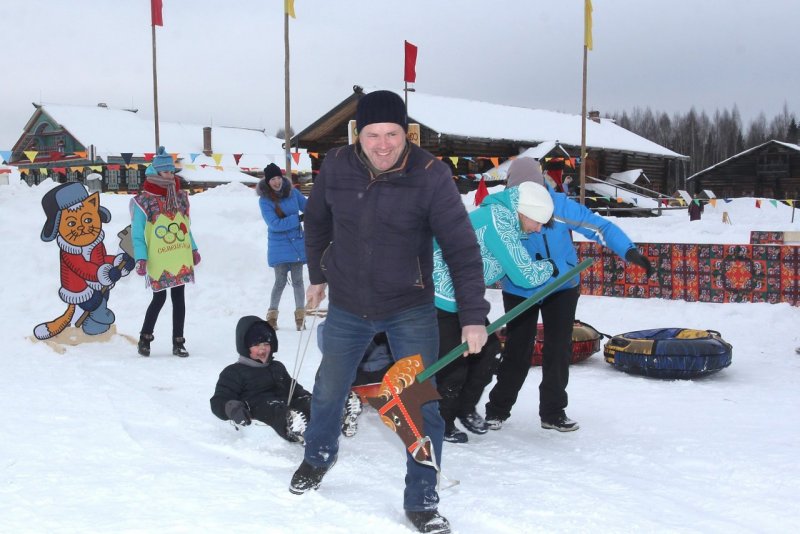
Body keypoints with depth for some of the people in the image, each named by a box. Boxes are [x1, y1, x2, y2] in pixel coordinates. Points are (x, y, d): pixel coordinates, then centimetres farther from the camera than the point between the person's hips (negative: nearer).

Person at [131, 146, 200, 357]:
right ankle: (145, 337, 20)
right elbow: (137, 234, -5)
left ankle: (178, 342, 14)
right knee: (159, 299, 0)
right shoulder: (143, 201, -6)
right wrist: (141, 259, -12)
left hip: (180, 260, 5)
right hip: (158, 262, -5)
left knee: (178, 298, 7)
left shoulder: (181, 197, 11)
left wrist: (194, 249, 16)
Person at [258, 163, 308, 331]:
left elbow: (308, 207, 13)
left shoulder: (292, 192, 0)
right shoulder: (264, 200, -10)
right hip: (279, 246, -3)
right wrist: (298, 218, -21)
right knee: (280, 281, 0)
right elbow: (275, 224, -18)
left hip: (298, 243, 3)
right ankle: (272, 315, 14)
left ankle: (300, 315, 14)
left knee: (297, 280, 5)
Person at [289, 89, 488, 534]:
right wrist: (318, 275, 15)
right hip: (347, 305, 3)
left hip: (411, 309, -2)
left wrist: (473, 315, -23)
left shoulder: (430, 175, -21)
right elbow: (317, 222, 7)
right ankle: (319, 456, 50)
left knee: (422, 406, -2)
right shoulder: (337, 167, -12)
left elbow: (461, 247, -19)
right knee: (329, 391, 20)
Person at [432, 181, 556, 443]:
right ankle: (441, 422, 14)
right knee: (453, 362, -5)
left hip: (462, 298, 10)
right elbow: (525, 275, -21)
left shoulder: (504, 217, 4)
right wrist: (549, 267, -4)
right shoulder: (498, 221, -25)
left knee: (489, 351, 10)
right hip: (441, 296, -10)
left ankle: (465, 408, 28)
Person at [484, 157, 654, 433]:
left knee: (558, 350, 5)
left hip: (561, 289, 1)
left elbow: (599, 226, -16)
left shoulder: (559, 205, -18)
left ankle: (553, 412, 19)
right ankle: (497, 409, 17)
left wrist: (630, 252, -25)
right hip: (519, 293, -1)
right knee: (517, 352, 0)